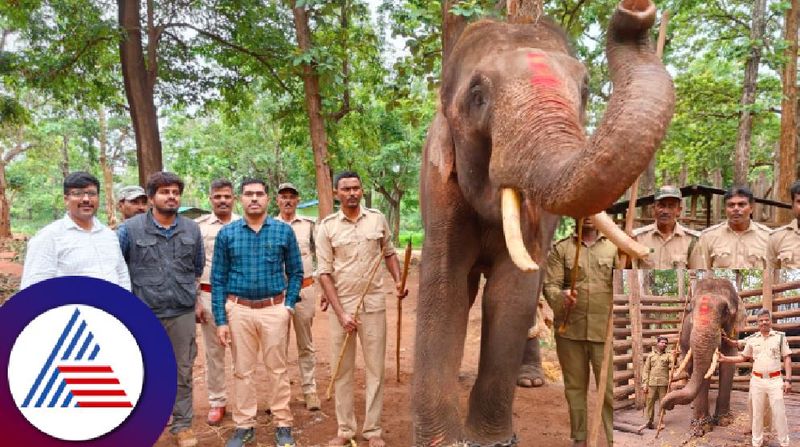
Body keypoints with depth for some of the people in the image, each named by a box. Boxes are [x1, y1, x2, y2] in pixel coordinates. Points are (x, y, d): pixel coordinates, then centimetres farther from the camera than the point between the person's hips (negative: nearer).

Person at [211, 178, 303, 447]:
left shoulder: (284, 231, 0)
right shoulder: (226, 234, 1)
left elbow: (295, 273, 7)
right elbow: (218, 279, 2)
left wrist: (289, 305, -5)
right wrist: (220, 320, -3)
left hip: (274, 309, -1)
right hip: (239, 310, 1)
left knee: (277, 369, 8)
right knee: (243, 371, 10)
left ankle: (282, 424, 20)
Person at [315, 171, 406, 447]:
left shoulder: (377, 219, 2)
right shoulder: (327, 227, -4)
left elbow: (389, 253, 17)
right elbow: (324, 273, -5)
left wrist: (398, 280, -1)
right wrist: (341, 313, -12)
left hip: (373, 303, 1)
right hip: (341, 304, -1)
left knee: (375, 368, 6)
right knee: (342, 370, 7)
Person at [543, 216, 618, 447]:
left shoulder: (614, 247, 8)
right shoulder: (560, 248, 6)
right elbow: (550, 285, -2)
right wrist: (561, 296, -23)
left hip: (605, 331, 0)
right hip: (570, 330, 1)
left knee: (610, 389, -1)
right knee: (575, 387, 11)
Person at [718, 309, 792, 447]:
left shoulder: (780, 337, 0)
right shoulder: (752, 339, 7)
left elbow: (787, 358, -1)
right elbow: (744, 357, 16)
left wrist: (788, 380, -8)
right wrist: (725, 359, 5)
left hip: (775, 380, -2)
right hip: (757, 380, 3)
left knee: (779, 413, 0)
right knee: (757, 413, 9)